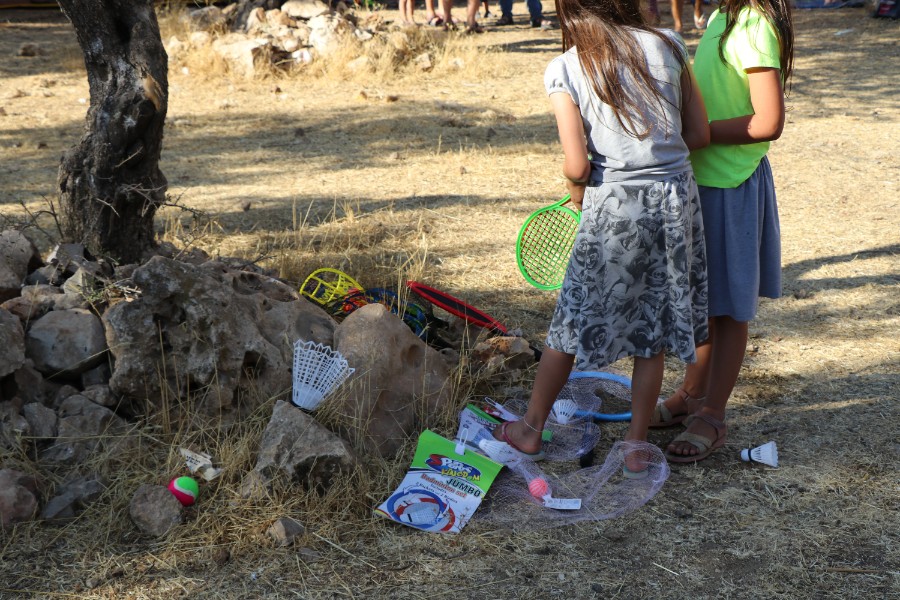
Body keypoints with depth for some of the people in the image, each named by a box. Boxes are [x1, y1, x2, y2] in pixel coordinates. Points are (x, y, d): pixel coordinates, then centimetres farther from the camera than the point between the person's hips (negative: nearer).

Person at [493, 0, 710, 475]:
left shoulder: (564, 70, -6)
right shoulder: (667, 45, 2)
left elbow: (577, 166, -12)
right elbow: (700, 135, 3)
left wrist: (577, 195, 9)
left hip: (613, 207, -3)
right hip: (677, 198, 3)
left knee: (573, 322, 14)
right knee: (653, 333, 14)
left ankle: (531, 429, 30)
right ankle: (636, 448, 24)